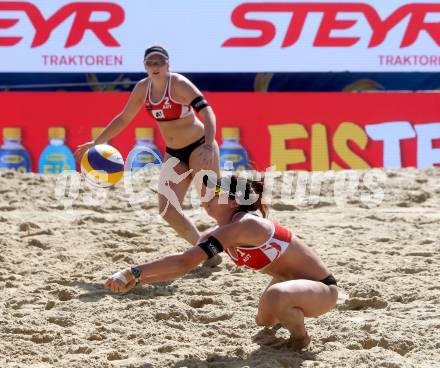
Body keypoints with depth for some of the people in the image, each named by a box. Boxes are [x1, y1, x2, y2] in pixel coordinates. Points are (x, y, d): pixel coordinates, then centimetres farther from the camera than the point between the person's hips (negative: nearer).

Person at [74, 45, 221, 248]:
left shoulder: (179, 84, -19)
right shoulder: (143, 88, 0)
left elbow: (207, 112, -29)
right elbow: (124, 118, 14)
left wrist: (209, 146, -44)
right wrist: (96, 142, 10)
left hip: (199, 147, -6)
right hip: (173, 154, 6)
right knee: (168, 210, -4)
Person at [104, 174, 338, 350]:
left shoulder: (244, 226, -29)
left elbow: (186, 261, -35)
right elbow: (182, 266, 3)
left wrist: (133, 272, -32)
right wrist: (135, 280, -10)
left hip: (322, 288, -10)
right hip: (290, 280, 10)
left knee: (275, 295, -36)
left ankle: (300, 337, -8)